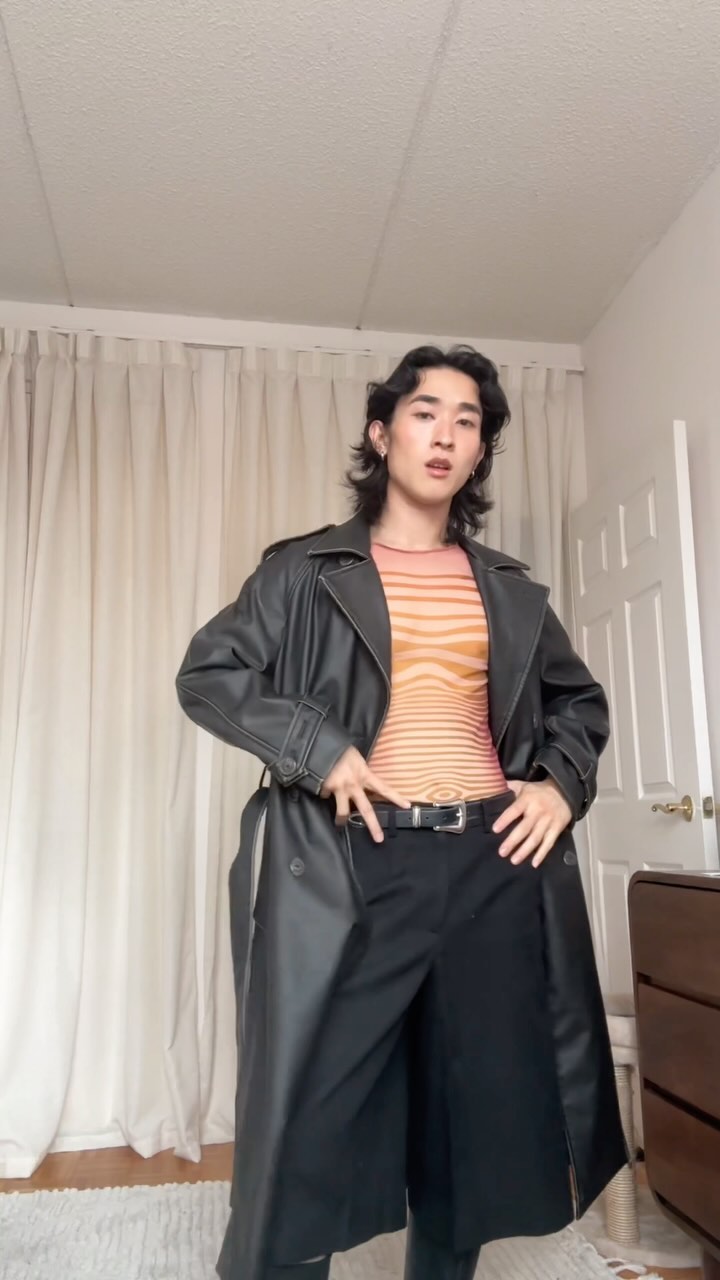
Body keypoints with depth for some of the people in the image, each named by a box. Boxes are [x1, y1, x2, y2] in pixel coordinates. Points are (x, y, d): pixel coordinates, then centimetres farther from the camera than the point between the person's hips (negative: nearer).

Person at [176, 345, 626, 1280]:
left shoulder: (509, 590, 13)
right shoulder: (307, 570, 3)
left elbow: (580, 699, 23)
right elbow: (207, 673, -2)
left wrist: (562, 783, 4)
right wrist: (317, 748, -14)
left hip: (493, 864, 4)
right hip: (352, 867, -3)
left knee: (479, 1113, 14)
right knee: (309, 1113, 2)